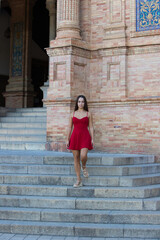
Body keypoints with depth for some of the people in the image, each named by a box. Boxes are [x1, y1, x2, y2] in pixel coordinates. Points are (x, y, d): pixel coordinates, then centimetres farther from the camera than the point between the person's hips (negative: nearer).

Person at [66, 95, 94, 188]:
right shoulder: (73, 114, 10)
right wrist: (67, 139, 6)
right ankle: (79, 181, 10)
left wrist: (92, 139, -4)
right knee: (76, 159, 2)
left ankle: (84, 167, 14)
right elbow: (70, 127, 11)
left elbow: (91, 127, 4)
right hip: (75, 137, 2)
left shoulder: (88, 114, 6)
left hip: (85, 136, -2)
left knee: (83, 156, -23)